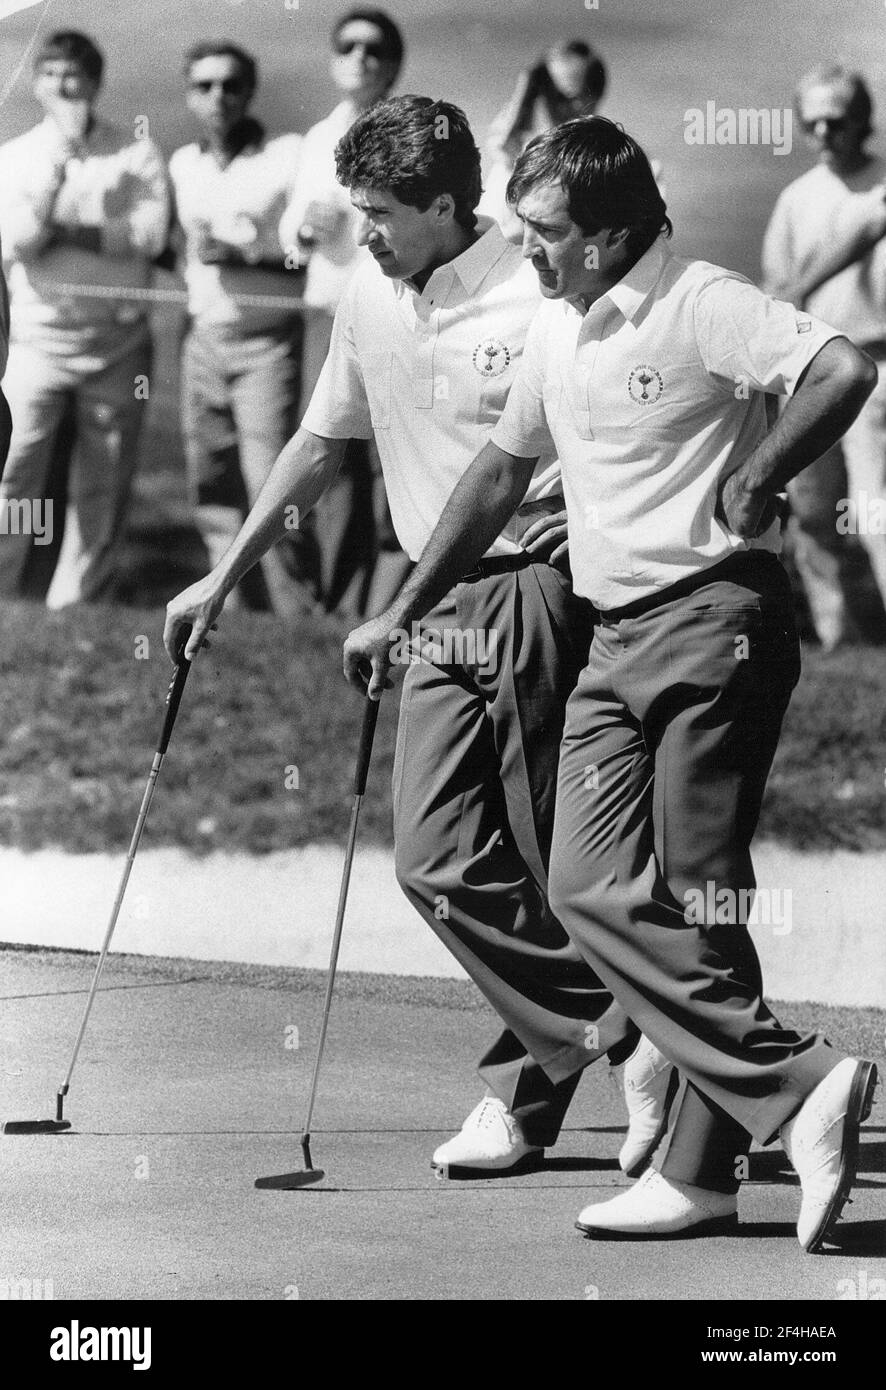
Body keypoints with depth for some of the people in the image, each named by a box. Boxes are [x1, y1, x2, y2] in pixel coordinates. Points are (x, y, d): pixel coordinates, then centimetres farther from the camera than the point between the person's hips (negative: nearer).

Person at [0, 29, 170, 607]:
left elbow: (152, 234, -12)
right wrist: (59, 163, -14)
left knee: (103, 491, 3)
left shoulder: (136, 152, 1)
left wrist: (64, 232, -11)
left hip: (118, 338, 0)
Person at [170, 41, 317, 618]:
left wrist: (246, 253, -17)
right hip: (203, 339, 6)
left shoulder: (290, 156, -5)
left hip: (267, 339, -6)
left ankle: (301, 615, -9)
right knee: (213, 491, 5)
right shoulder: (182, 165, 13)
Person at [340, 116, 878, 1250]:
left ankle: (700, 1166, -3)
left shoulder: (700, 306, -11)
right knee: (591, 888, -3)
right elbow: (502, 470, 27)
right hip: (614, 639, 9)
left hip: (712, 620, -8)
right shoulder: (559, 327, 16)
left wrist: (751, 483, -19)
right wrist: (401, 613, 28)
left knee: (690, 899, -8)